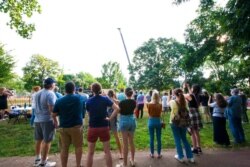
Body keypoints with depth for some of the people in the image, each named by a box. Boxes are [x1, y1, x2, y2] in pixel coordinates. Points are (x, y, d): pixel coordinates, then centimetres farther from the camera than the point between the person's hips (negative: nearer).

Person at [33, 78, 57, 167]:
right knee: (47, 141, 2)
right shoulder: (50, 94, -17)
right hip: (47, 120, -8)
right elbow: (51, 109, -22)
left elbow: (37, 106, 19)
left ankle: (37, 159, 34)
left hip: (37, 119, 9)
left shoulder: (37, 93, 10)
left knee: (38, 140, 19)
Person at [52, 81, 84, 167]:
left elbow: (54, 115, 3)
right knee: (78, 147, 13)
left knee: (64, 148, 11)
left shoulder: (59, 100, -2)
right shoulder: (79, 98, -2)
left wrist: (56, 122, 20)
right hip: (76, 126, -1)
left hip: (63, 127, 1)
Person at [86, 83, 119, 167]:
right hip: (104, 128, 0)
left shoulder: (88, 101, -5)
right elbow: (117, 108, -16)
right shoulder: (105, 99, -7)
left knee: (90, 152, 14)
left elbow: (89, 115, 2)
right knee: (107, 151, 14)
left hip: (92, 128, 1)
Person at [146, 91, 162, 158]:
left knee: (151, 138, 9)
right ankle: (159, 154, 21)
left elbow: (149, 113, 1)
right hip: (158, 121, 1)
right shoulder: (160, 105, -8)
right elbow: (160, 113, 3)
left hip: (151, 121, -1)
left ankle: (152, 154, 20)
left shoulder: (149, 104, -11)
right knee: (158, 138, 11)